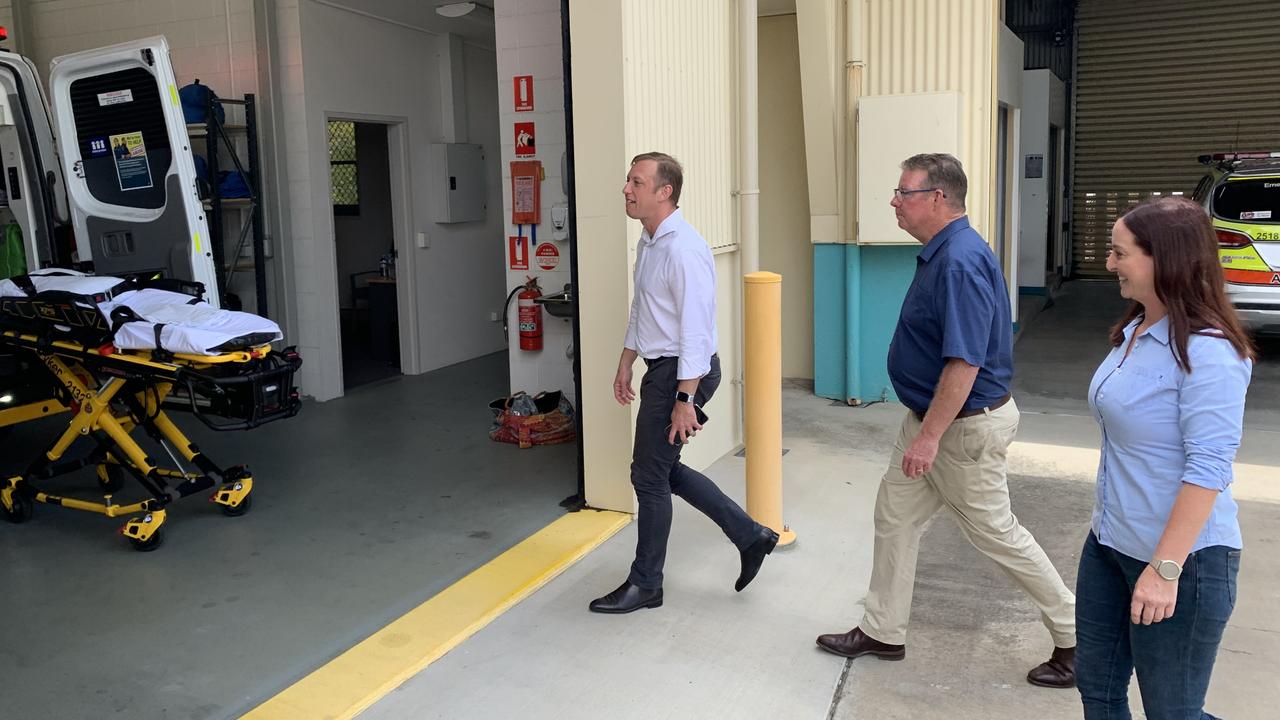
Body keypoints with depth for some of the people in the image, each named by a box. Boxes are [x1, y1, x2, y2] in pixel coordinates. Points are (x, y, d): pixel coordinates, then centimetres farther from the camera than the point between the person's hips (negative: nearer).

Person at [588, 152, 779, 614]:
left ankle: (645, 584, 18)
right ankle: (749, 535, 27)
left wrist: (685, 400, -25)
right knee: (664, 470, 16)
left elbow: (695, 328, -24)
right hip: (660, 368, 10)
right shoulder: (648, 242, 10)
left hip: (681, 373, -10)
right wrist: (625, 365, 24)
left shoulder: (683, 249, -21)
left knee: (650, 475, 1)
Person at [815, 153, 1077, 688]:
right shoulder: (941, 254, 8)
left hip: (964, 426, -10)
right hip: (930, 417, 10)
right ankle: (882, 633, 26)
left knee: (996, 534, 4)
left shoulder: (960, 261, -25)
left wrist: (929, 436, -27)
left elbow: (965, 362, -29)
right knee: (894, 518, 14)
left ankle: (1076, 637, 23)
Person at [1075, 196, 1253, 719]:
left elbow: (1208, 469, -24)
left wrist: (1165, 568, -24)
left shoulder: (1206, 352, -21)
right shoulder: (1133, 331, 6)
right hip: (1108, 545, 9)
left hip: (1182, 559, -9)